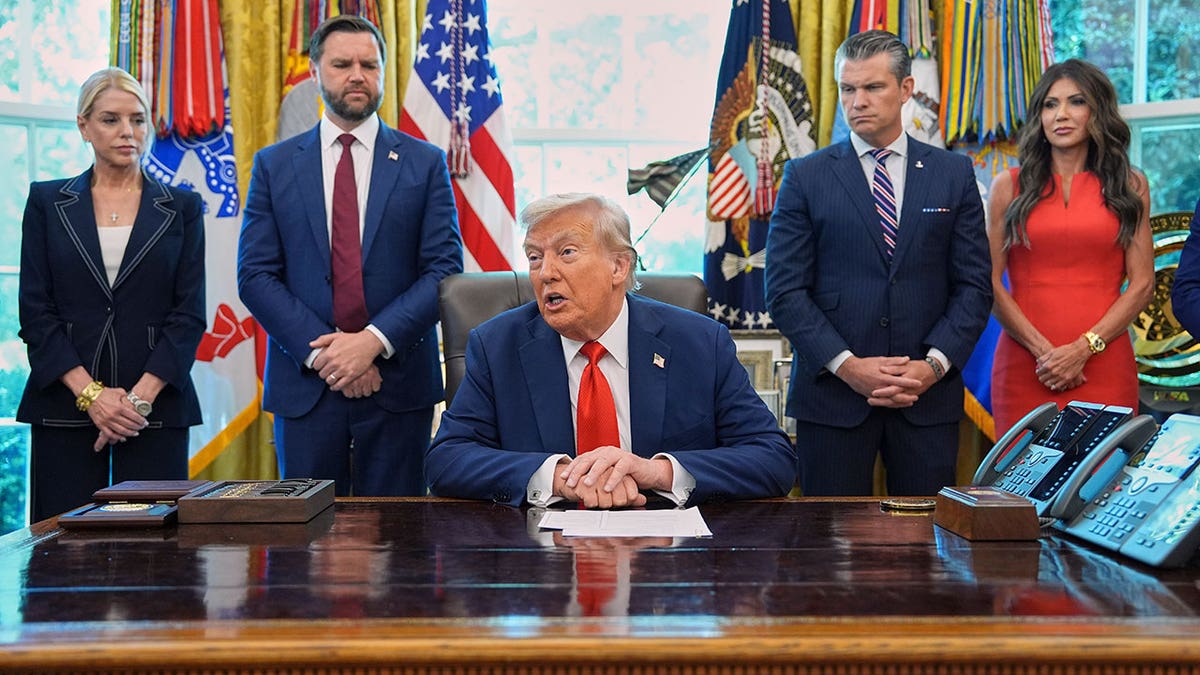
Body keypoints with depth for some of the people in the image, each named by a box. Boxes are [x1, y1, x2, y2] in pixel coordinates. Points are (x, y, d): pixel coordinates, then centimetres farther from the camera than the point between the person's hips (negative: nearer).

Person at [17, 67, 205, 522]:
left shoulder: (181, 207, 8)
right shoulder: (47, 202, 8)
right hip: (65, 405, 0)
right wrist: (89, 393, -10)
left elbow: (189, 313, 2)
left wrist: (142, 396, -10)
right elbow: (35, 310, 2)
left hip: (156, 405, 0)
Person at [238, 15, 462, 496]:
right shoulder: (274, 165, 8)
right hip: (305, 383, 1)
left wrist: (374, 340, -14)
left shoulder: (425, 163, 5)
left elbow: (445, 269, -2)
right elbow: (255, 275, 2)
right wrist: (321, 351, -11)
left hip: (398, 381, 0)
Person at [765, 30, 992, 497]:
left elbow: (974, 284, 6)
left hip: (929, 395, 1)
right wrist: (847, 365, -12)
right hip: (832, 395, -1)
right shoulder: (806, 177, 4)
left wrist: (935, 364, -8)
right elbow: (785, 289, -2)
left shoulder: (954, 174, 8)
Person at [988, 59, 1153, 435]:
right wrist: (1042, 349, -10)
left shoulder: (1129, 186, 9)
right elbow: (990, 282, 1)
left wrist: (1084, 349, -8)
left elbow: (1142, 284, 4)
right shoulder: (1010, 186, 7)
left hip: (1103, 366, 1)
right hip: (1023, 366, 0)